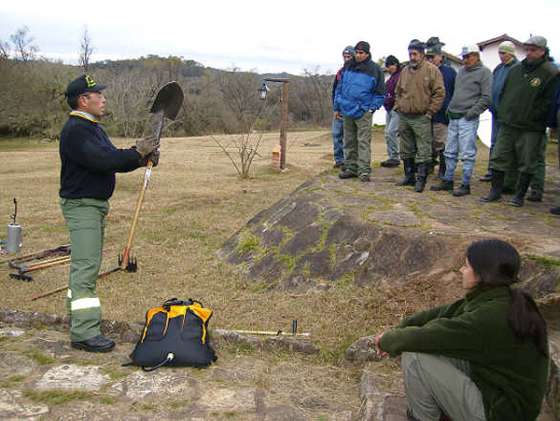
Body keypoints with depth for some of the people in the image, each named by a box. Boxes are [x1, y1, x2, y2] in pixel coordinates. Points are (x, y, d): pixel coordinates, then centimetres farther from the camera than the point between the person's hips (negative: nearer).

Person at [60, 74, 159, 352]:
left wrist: (141, 157, -3)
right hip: (81, 205, -10)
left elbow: (114, 161, 14)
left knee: (84, 265, 18)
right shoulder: (75, 130, -17)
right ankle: (84, 333, -11)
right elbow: (101, 161, -29)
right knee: (86, 267, -13)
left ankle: (78, 317, 31)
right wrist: (137, 153, -19)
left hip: (95, 204, 11)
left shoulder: (93, 128, 17)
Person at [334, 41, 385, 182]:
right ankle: (350, 168, 21)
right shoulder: (348, 67, 8)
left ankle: (364, 171, -4)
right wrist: (337, 107, 10)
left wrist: (372, 108, -7)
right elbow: (340, 87, 13)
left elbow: (380, 92, 2)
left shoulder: (375, 69, -3)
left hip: (363, 112, -5)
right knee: (349, 141, 11)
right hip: (347, 111, 5)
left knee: (363, 142, -6)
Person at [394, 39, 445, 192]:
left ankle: (421, 180, 1)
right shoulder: (405, 71, 13)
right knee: (406, 150, 13)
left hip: (421, 118, -6)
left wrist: (429, 112, -11)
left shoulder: (432, 70, -5)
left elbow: (439, 93, -8)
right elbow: (397, 92, 23)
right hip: (403, 118, 6)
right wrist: (398, 107, 10)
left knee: (423, 151, -4)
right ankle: (409, 177, 24)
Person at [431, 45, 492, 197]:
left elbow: (486, 97, -11)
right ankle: (447, 181, 21)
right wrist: (450, 108, 14)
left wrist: (473, 111, -16)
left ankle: (465, 185, 1)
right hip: (453, 117, 8)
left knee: (467, 154, -5)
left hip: (468, 119, -7)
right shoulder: (461, 71, 17)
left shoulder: (484, 72, -5)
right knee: (450, 152, 12)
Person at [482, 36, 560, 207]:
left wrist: (532, 117, -13)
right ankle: (496, 191, 15)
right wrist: (502, 113, 11)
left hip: (531, 128, -5)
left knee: (527, 163, 4)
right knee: (499, 157, 5)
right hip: (508, 124, 5)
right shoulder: (515, 69, 11)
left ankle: (520, 195, 14)